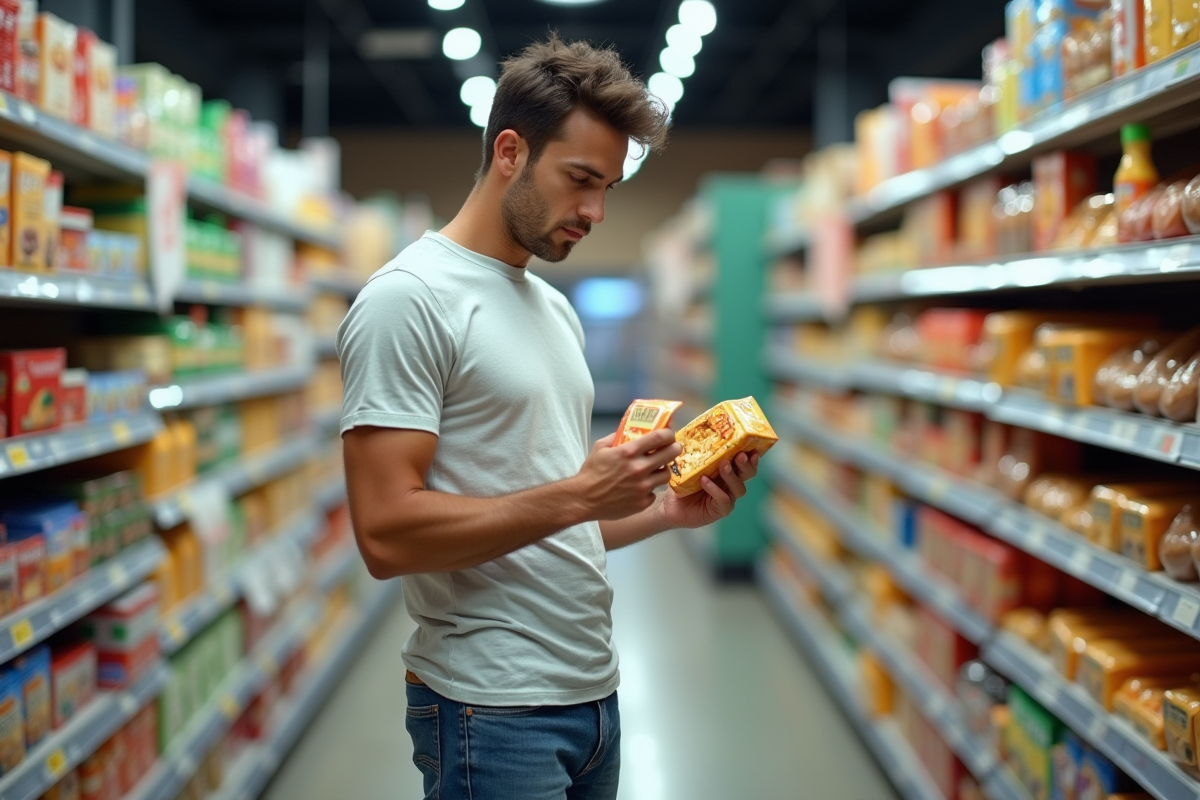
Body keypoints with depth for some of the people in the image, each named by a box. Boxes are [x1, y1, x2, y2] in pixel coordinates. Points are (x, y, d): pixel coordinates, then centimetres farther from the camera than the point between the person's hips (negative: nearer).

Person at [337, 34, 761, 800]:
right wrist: (578, 495, -21)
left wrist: (666, 510, 2)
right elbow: (388, 534, -21)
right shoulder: (409, 299, -13)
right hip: (491, 709, -8)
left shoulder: (556, 308, 13)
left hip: (594, 691, 8)